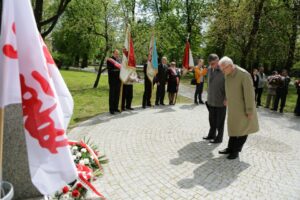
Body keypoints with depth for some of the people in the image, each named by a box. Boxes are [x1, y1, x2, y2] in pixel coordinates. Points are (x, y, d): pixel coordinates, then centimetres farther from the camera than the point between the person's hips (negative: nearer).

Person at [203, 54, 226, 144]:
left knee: (219, 121, 7)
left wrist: (226, 99, -16)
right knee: (212, 120, 18)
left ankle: (219, 138, 22)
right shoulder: (209, 69, 4)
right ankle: (211, 135, 34)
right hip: (211, 100, 6)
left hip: (221, 101, -6)